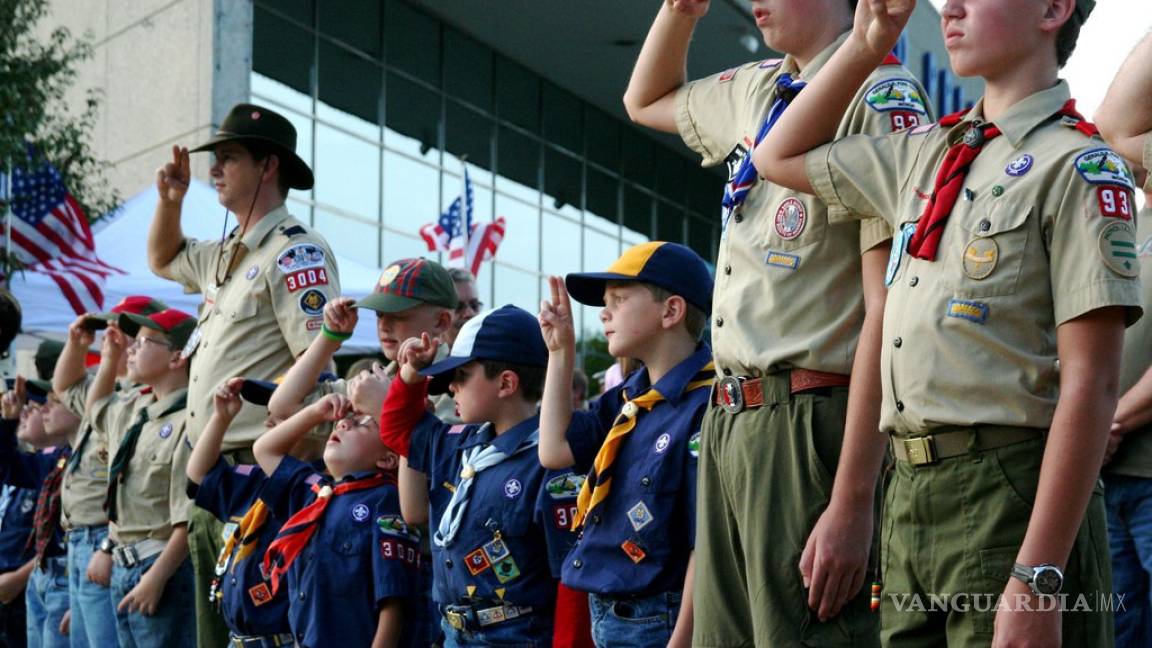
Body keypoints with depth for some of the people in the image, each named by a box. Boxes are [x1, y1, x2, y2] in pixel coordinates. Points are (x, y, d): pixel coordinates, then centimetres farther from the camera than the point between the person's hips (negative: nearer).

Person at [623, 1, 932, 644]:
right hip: (731, 422, 8)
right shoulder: (755, 92, 15)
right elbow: (647, 100, 38)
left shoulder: (880, 94, -10)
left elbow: (890, 312, -17)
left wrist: (852, 501, -22)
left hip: (813, 426, -8)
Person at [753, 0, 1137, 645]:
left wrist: (1037, 578, -20)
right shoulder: (925, 154, 15)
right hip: (911, 491, 7)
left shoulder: (1076, 165, -7)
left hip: (1010, 497, -7)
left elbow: (1090, 385, -14)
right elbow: (779, 158, 28)